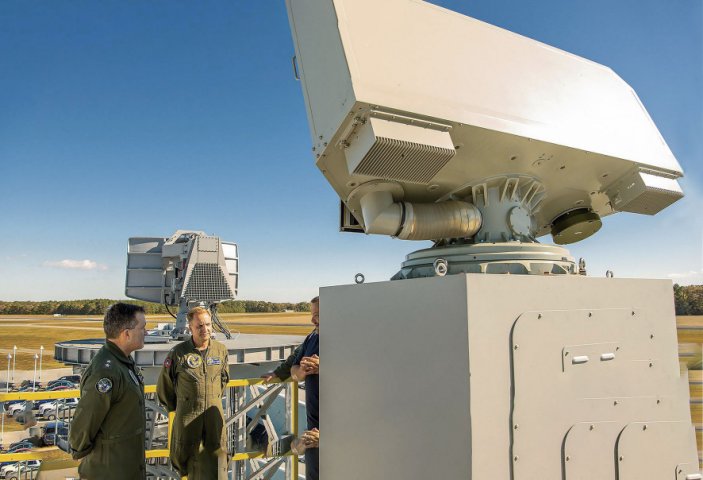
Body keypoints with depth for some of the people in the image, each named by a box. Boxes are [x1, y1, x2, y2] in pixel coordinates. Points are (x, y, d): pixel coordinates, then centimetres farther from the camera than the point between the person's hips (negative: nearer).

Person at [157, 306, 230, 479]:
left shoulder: (221, 350, -1)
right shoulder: (178, 352, -11)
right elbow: (164, 387, 2)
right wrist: (176, 407, 12)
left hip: (214, 414, 2)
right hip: (187, 416, -2)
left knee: (216, 462, 6)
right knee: (186, 454, 13)